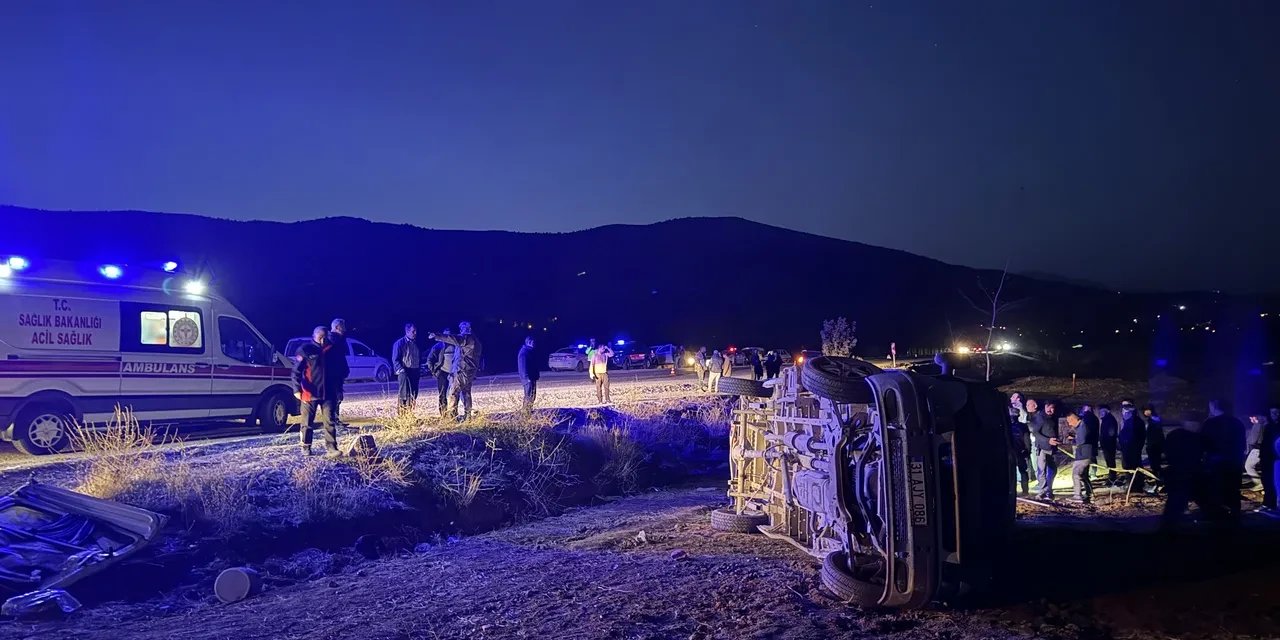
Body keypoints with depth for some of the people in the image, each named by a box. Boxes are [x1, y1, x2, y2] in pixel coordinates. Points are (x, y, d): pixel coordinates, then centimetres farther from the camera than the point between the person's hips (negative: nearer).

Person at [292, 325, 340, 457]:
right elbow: (296, 371, -7)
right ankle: (306, 447, 22)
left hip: (327, 393, 3)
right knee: (308, 422, 9)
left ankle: (331, 448, -6)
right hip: (309, 393, -3)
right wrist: (298, 389, -15)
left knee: (329, 421, -4)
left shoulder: (330, 350, 7)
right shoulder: (305, 350, -5)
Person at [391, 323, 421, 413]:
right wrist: (401, 370, -16)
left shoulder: (416, 343, 15)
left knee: (413, 395, 6)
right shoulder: (400, 343, -3)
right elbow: (395, 359, -6)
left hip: (415, 371, 6)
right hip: (404, 372, -6)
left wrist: (419, 371, 14)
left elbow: (420, 358, 22)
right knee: (404, 394, -10)